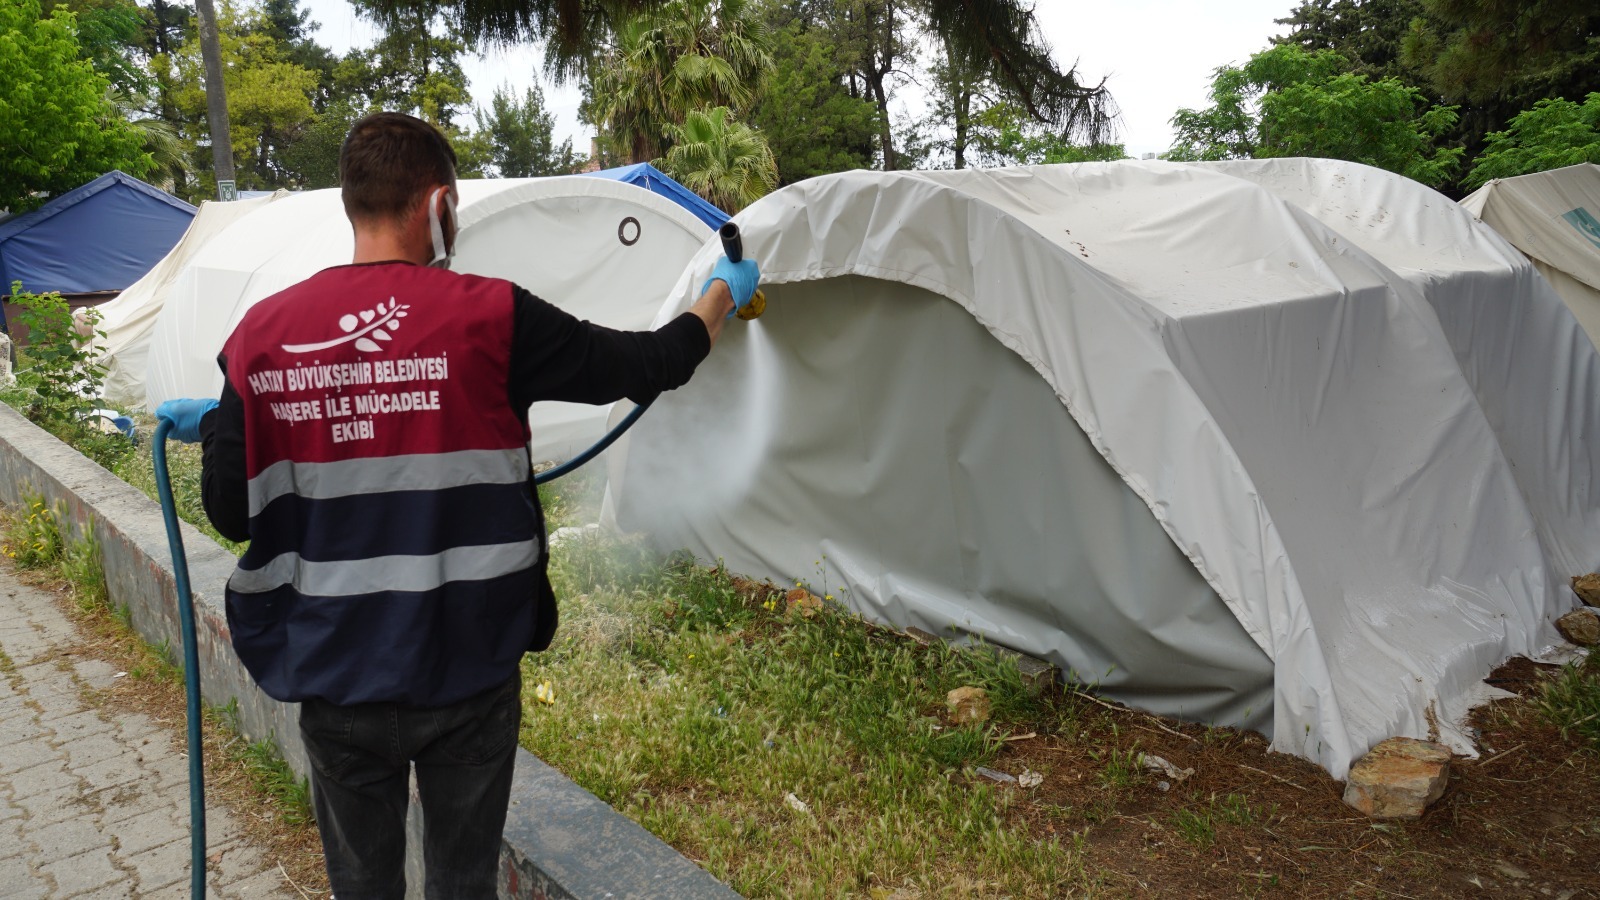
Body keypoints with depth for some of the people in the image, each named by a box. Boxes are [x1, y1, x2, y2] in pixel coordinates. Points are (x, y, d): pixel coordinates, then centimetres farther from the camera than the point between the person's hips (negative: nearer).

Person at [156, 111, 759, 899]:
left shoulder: (261, 333, -6)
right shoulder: (489, 317, -14)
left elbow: (234, 515, -2)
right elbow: (650, 365, -6)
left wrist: (211, 425, 19)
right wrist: (724, 292, 13)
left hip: (336, 684, 3)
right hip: (468, 675, -2)